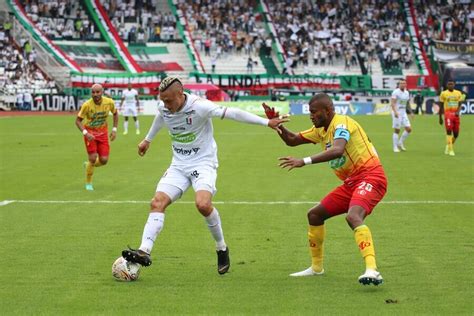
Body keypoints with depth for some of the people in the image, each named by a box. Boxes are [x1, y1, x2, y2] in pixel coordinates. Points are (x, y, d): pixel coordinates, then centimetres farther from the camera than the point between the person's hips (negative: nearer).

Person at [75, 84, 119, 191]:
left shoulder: (109, 102, -12)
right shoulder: (87, 105, -20)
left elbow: (115, 113, 9)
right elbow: (78, 121, -12)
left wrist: (114, 130, 2)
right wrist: (85, 133, -27)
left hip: (102, 133, 3)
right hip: (90, 132, -3)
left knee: (103, 160, -6)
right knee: (93, 158, -13)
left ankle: (88, 165, 30)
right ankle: (88, 183, 10)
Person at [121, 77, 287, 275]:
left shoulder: (199, 106, -21)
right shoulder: (163, 108, -3)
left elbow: (232, 113, -20)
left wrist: (267, 122, -21)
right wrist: (147, 140, 40)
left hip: (203, 163, -6)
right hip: (178, 165, 6)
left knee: (203, 204, -29)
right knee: (158, 202, -14)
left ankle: (222, 249, -7)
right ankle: (144, 252, -20)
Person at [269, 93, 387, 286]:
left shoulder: (341, 123, -15)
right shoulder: (321, 130, 14)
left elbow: (337, 150, -34)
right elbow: (291, 140, 24)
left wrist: (304, 161, -40)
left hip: (369, 177, -10)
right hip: (351, 183, 10)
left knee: (353, 216, -34)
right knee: (314, 214, 13)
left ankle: (372, 271, -45)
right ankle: (316, 267, 27)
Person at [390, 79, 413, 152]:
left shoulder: (407, 93, 11)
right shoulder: (396, 92, -11)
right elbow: (392, 103, -20)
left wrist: (411, 112, 17)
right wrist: (395, 112, -33)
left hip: (403, 113, 7)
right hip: (396, 113, -7)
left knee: (409, 129, 0)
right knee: (396, 130, -4)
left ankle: (400, 143, 16)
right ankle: (395, 147, 5)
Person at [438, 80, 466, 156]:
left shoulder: (458, 93, 8)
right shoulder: (443, 93, 1)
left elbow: (460, 105, 5)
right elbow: (441, 106, 7)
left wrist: (458, 112, -15)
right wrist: (440, 118, 6)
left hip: (456, 115, 3)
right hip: (448, 114, -3)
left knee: (456, 134, 6)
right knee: (449, 131, -16)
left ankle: (448, 146, 32)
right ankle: (450, 150, -16)